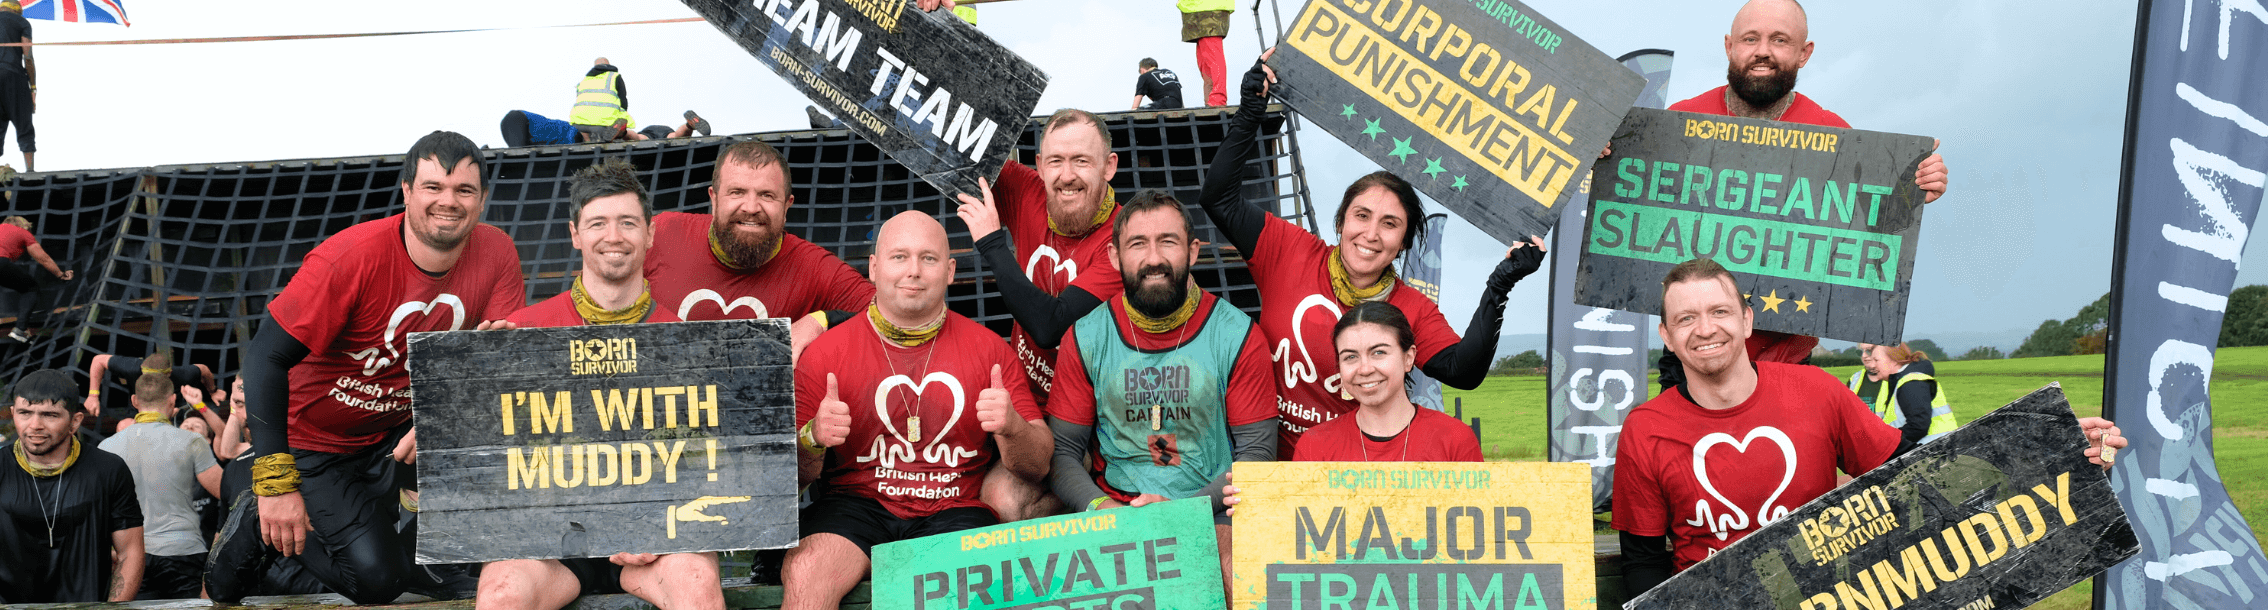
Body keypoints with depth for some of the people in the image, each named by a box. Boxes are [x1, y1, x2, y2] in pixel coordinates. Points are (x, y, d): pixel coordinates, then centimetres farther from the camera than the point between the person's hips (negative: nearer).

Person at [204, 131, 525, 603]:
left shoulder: (496, 254, -13)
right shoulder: (351, 257, -25)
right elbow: (266, 357, -25)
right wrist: (277, 484, -31)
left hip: (399, 431, 4)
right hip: (315, 442, -4)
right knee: (373, 580, -16)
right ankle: (261, 517, 11)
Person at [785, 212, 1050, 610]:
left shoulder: (987, 348, 7)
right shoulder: (827, 350, 4)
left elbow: (1038, 467, 5)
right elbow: (791, 474, 3)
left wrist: (1012, 428, -18)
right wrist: (813, 439, -20)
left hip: (957, 510, 0)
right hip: (855, 504, 0)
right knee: (806, 574, -31)